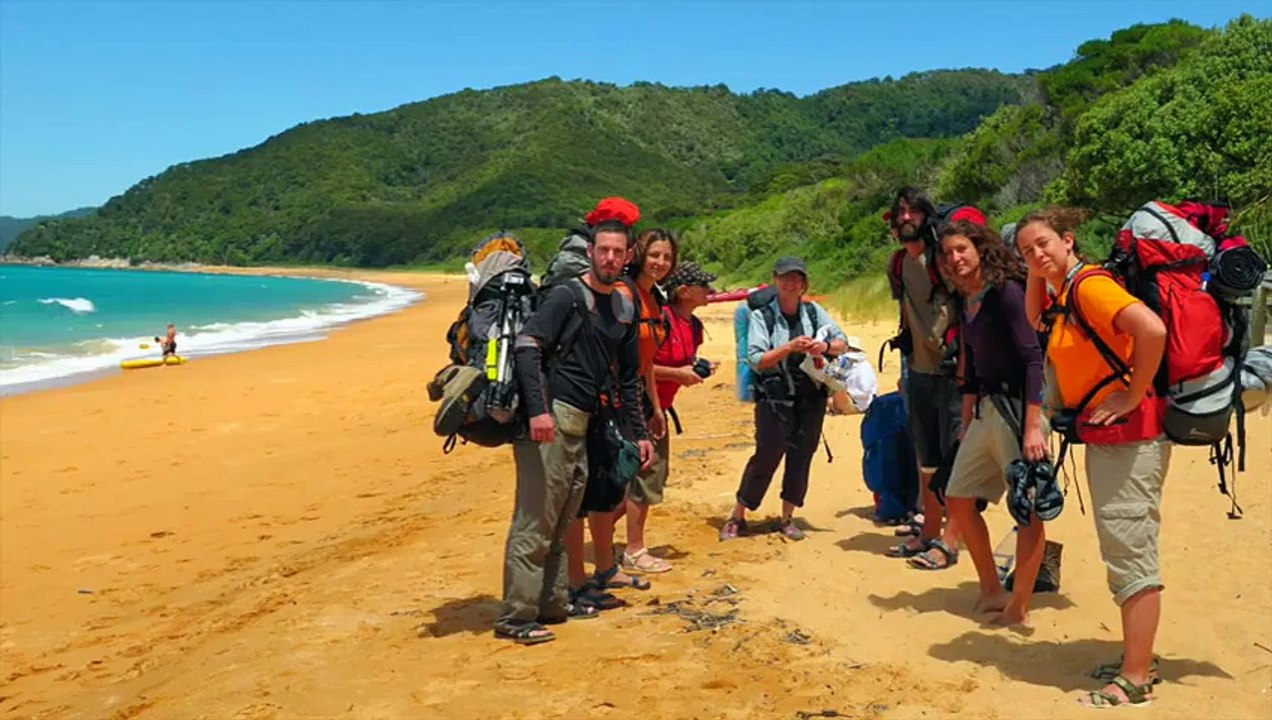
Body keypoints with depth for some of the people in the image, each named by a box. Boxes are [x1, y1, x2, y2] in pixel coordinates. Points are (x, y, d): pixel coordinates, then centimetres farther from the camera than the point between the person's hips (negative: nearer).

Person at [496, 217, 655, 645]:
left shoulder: (624, 310, 16)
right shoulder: (566, 296, -6)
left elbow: (627, 378, 23)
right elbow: (526, 345, -18)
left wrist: (639, 433, 20)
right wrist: (538, 409, -28)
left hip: (582, 425, 8)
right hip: (549, 420, -8)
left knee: (561, 522, 16)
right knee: (535, 521, -7)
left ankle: (553, 604, 27)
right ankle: (515, 618, -1)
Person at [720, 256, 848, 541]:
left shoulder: (814, 312, 7)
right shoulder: (762, 316, -4)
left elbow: (843, 343, 7)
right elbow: (756, 361, -13)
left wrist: (826, 346, -15)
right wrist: (790, 348, -23)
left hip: (811, 398, 4)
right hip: (774, 398, -4)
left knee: (801, 458, 7)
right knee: (766, 456, -3)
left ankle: (787, 518, 22)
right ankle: (737, 517, 10)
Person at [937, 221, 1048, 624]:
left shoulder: (1005, 292, -13)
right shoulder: (967, 303, 12)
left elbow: (1032, 358, -19)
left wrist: (1032, 426, -25)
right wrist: (966, 424, 19)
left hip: (1016, 406, -10)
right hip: (985, 408, 10)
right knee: (958, 499, 12)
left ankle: (1019, 606, 7)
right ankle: (992, 591, 24)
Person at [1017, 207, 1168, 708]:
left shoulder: (1090, 284, -17)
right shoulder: (1064, 293, 11)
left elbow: (1152, 329, -30)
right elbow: (1034, 319, 28)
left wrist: (1134, 395, -20)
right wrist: (1036, 274, 13)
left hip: (1128, 434, -11)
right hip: (1107, 436, 11)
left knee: (1132, 555, -5)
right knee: (1126, 553, 18)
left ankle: (1135, 682, 3)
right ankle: (1137, 660, 30)